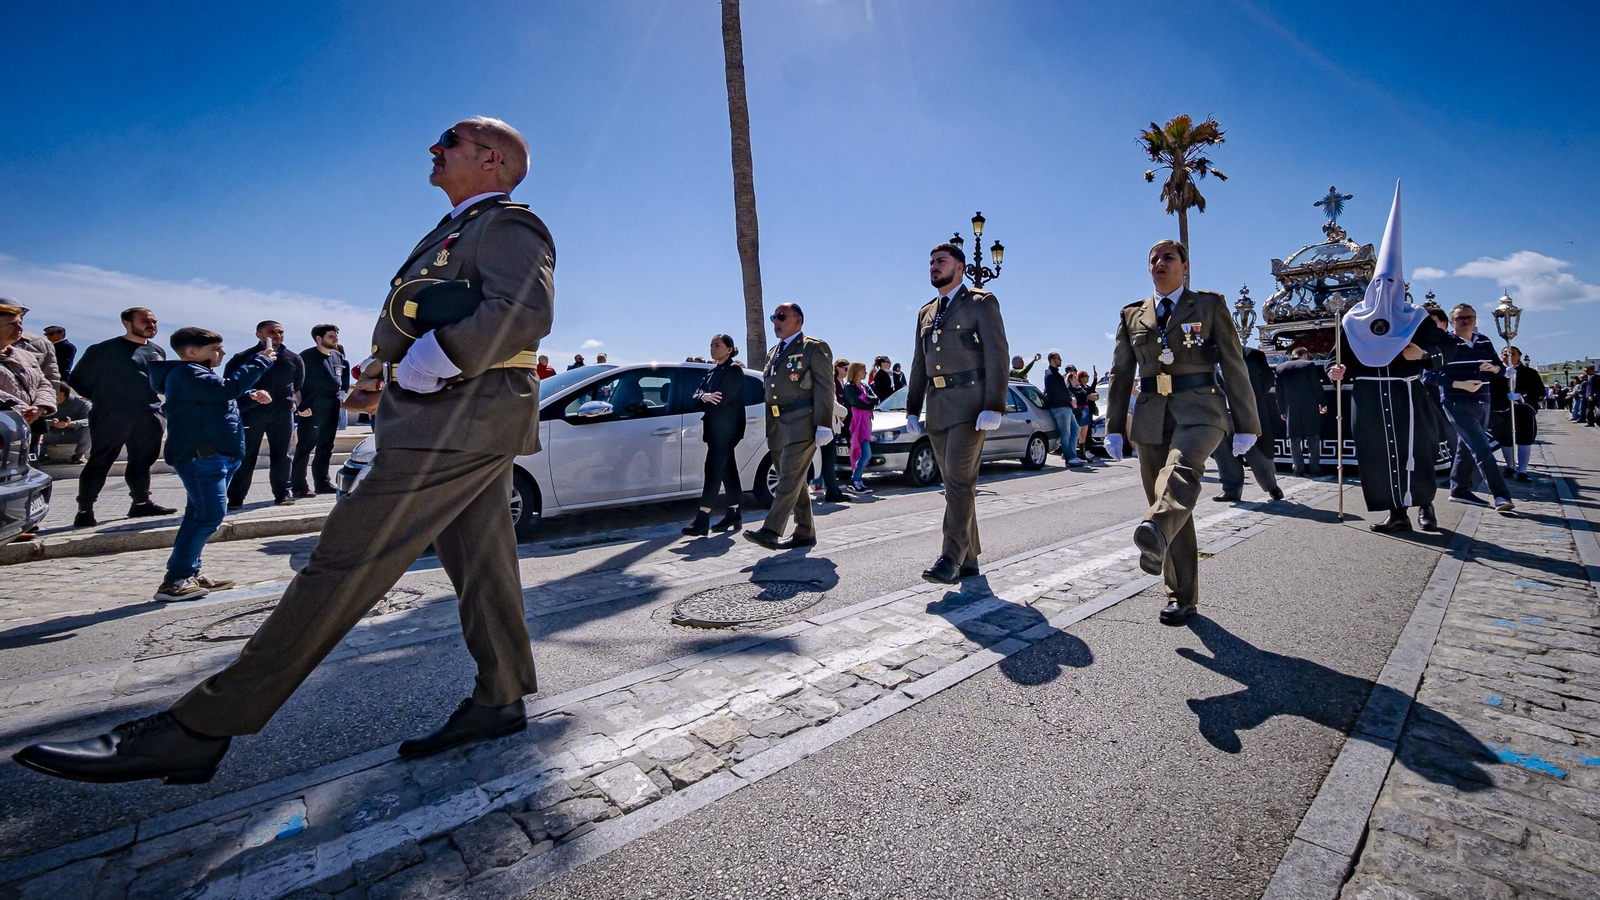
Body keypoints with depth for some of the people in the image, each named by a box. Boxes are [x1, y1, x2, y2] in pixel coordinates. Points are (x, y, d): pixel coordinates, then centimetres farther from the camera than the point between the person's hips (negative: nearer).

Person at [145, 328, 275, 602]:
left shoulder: (198, 374, 22)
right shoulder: (186, 373, -13)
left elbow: (225, 398, 31)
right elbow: (228, 388, -27)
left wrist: (251, 395, 11)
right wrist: (260, 361, -19)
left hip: (215, 455, 11)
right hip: (200, 456, -11)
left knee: (200, 515, 12)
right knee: (209, 515, -15)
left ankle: (189, 574, 18)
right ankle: (174, 581, -12)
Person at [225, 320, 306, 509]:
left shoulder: (294, 359, 7)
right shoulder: (242, 358, -1)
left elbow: (297, 387, 17)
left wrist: (293, 403, 14)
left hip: (282, 413, 2)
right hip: (250, 413, -2)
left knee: (281, 456, 7)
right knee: (244, 456, 1)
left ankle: (282, 493, 14)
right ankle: (235, 498, 7)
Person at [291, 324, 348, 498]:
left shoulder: (339, 358, 12)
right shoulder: (306, 356, -6)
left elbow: (345, 382, 21)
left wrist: (341, 397, 8)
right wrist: (300, 406, -14)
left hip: (332, 409, 6)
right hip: (311, 408, -6)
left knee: (326, 447, 11)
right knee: (305, 447, -5)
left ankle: (323, 482, 19)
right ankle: (299, 486, -2)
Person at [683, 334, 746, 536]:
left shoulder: (734, 370, -6)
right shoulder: (712, 372, 18)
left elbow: (723, 399, -18)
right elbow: (696, 395, 8)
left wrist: (705, 401, -1)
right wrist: (704, 397, -15)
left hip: (726, 428, -9)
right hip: (715, 428, 9)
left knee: (714, 468, -14)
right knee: (727, 469, 10)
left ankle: (703, 519, -17)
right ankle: (734, 515, 16)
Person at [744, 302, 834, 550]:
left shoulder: (814, 348, 0)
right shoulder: (775, 352, 22)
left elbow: (825, 389, -9)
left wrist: (823, 425, -17)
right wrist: (769, 431, 19)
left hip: (802, 426, -8)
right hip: (778, 428, 8)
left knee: (789, 481, -11)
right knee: (794, 482, 9)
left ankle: (771, 531, -15)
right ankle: (805, 533, 16)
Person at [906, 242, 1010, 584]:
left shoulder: (981, 302, 1)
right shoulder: (926, 312, 20)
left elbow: (998, 355, -8)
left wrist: (994, 407, -18)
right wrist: (912, 409, 12)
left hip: (970, 405, -6)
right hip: (937, 409, 7)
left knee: (959, 481, -14)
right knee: (955, 484, 8)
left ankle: (951, 558, -14)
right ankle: (969, 559, 15)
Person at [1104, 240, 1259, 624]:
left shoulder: (1209, 305, 10)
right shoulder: (1132, 315, 17)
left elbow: (1234, 366, 6)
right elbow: (1120, 375, 14)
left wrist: (1245, 425, 2)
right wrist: (1114, 428, 7)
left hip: (1199, 410, -3)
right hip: (1151, 417, 3)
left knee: (1182, 467, -36)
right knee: (1169, 506, 3)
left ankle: (1155, 534, -61)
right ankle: (1181, 597, 10)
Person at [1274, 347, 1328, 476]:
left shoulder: (1280, 367, 5)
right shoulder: (1309, 365, -4)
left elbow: (1279, 392, 6)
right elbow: (1317, 387, -5)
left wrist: (1282, 410, 12)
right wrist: (1323, 403, 6)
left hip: (1291, 409, 2)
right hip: (1310, 407, -2)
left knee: (1294, 439, 7)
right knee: (1313, 437, 6)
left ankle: (1298, 468, 7)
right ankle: (1314, 468, 5)